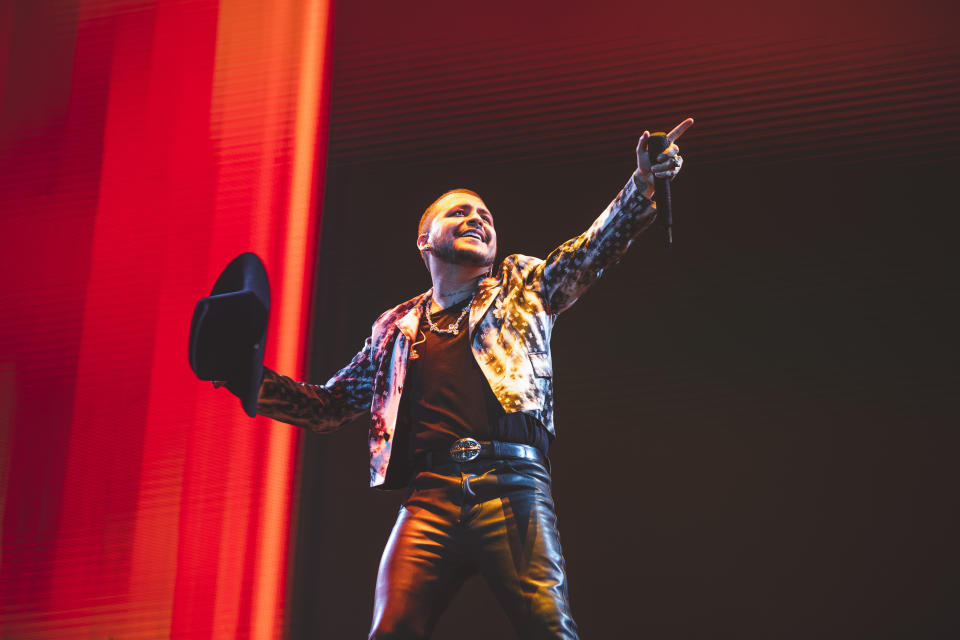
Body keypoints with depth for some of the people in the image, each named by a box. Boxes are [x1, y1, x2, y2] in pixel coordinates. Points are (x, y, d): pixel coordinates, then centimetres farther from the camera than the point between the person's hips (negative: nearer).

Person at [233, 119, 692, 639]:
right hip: (429, 494, 2)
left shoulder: (522, 286, 23)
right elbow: (329, 405, 29)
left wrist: (642, 186, -12)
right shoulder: (396, 328, 26)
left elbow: (593, 249, 6)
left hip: (513, 484, -1)